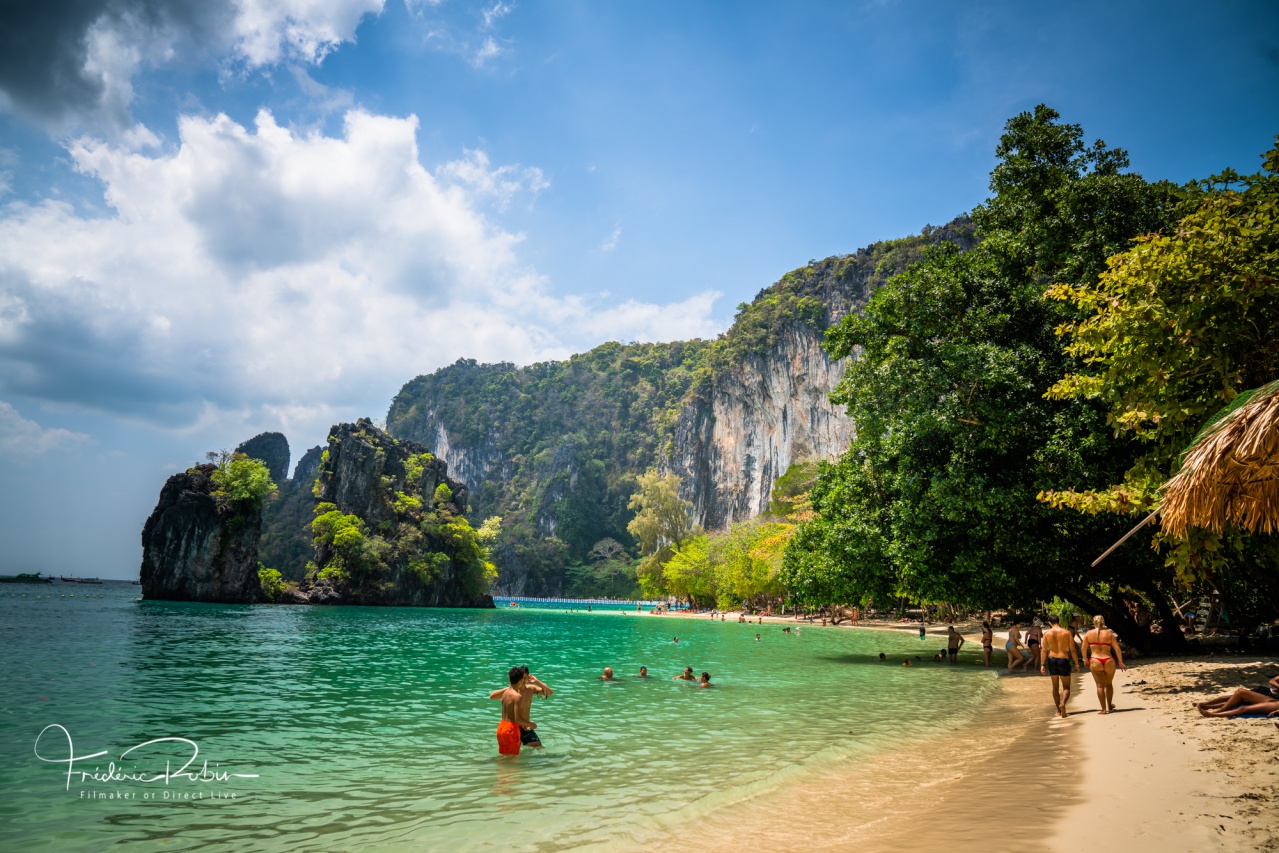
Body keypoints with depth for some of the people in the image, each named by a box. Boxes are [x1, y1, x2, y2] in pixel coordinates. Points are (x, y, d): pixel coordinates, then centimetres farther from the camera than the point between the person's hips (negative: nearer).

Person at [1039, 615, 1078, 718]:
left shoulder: (1047, 634, 0)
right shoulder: (1067, 633, -3)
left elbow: (1044, 650, -1)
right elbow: (1072, 650, -3)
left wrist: (1042, 664, 4)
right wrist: (1076, 664, 4)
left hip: (1052, 660, 2)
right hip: (1063, 660, -2)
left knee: (1055, 686, 15)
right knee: (1066, 687, 8)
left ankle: (1058, 710, 20)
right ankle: (1063, 703, -21)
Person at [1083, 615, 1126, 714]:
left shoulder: (1088, 634, 2)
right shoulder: (1109, 633, 2)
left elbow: (1084, 648, 7)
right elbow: (1117, 648, -2)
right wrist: (1120, 662, 3)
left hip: (1095, 662, -1)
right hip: (1109, 661, 1)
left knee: (1100, 685, 5)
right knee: (1109, 684, 21)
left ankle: (1104, 709, 2)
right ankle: (1109, 706, 35)